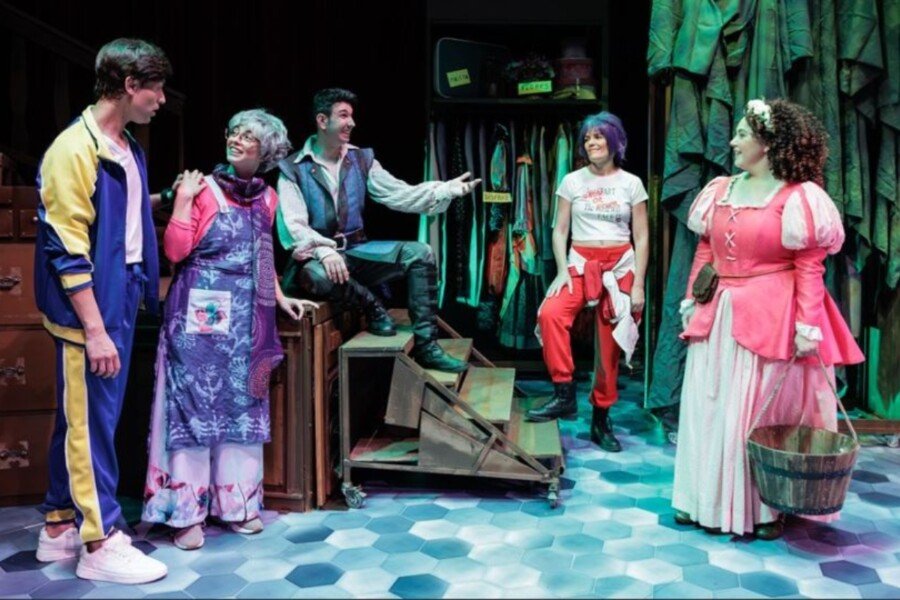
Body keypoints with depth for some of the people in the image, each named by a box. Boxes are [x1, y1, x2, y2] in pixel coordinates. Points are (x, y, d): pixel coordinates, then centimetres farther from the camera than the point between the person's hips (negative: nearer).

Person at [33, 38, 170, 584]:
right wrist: (94, 328, -19)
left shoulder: (128, 149, 12)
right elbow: (67, 248, -18)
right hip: (89, 311, -9)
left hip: (121, 302, 9)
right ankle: (100, 543, 12)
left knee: (82, 420, 16)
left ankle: (61, 525, 29)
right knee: (91, 422, 1)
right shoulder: (75, 149, -15)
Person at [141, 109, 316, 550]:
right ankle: (187, 511, 9)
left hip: (245, 319, 5)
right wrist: (183, 199, -15)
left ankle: (236, 502, 22)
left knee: (241, 407, 10)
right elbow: (175, 251, -11)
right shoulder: (205, 188, -4)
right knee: (194, 406, 0)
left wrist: (280, 298, 16)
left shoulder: (266, 198, 10)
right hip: (199, 317, -5)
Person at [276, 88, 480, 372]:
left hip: (357, 251, 5)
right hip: (316, 257, -5)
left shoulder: (361, 159, 8)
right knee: (316, 275, -41)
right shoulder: (293, 169, -6)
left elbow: (399, 194, -1)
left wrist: (447, 189, -16)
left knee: (418, 252, -16)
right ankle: (372, 306, -9)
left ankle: (425, 346, -14)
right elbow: (294, 225, -16)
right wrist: (325, 252, -34)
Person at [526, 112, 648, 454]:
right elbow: (560, 230, 4)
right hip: (580, 263, 0)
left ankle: (601, 421, 18)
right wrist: (562, 270, -11)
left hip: (620, 267, 0)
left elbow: (641, 238, 3)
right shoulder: (572, 181, 6)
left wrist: (639, 284, -3)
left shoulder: (631, 184, 5)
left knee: (609, 346, 3)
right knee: (550, 314, -29)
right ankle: (564, 396, -20)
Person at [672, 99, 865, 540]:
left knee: (764, 412, 3)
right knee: (708, 408, 11)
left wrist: (807, 325, -18)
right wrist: (692, 299, 11)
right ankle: (709, 501, 25)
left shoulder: (797, 197, -9)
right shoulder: (720, 190, 11)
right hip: (719, 316, 7)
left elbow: (809, 266, -13)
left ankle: (764, 508, 21)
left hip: (770, 320, -6)